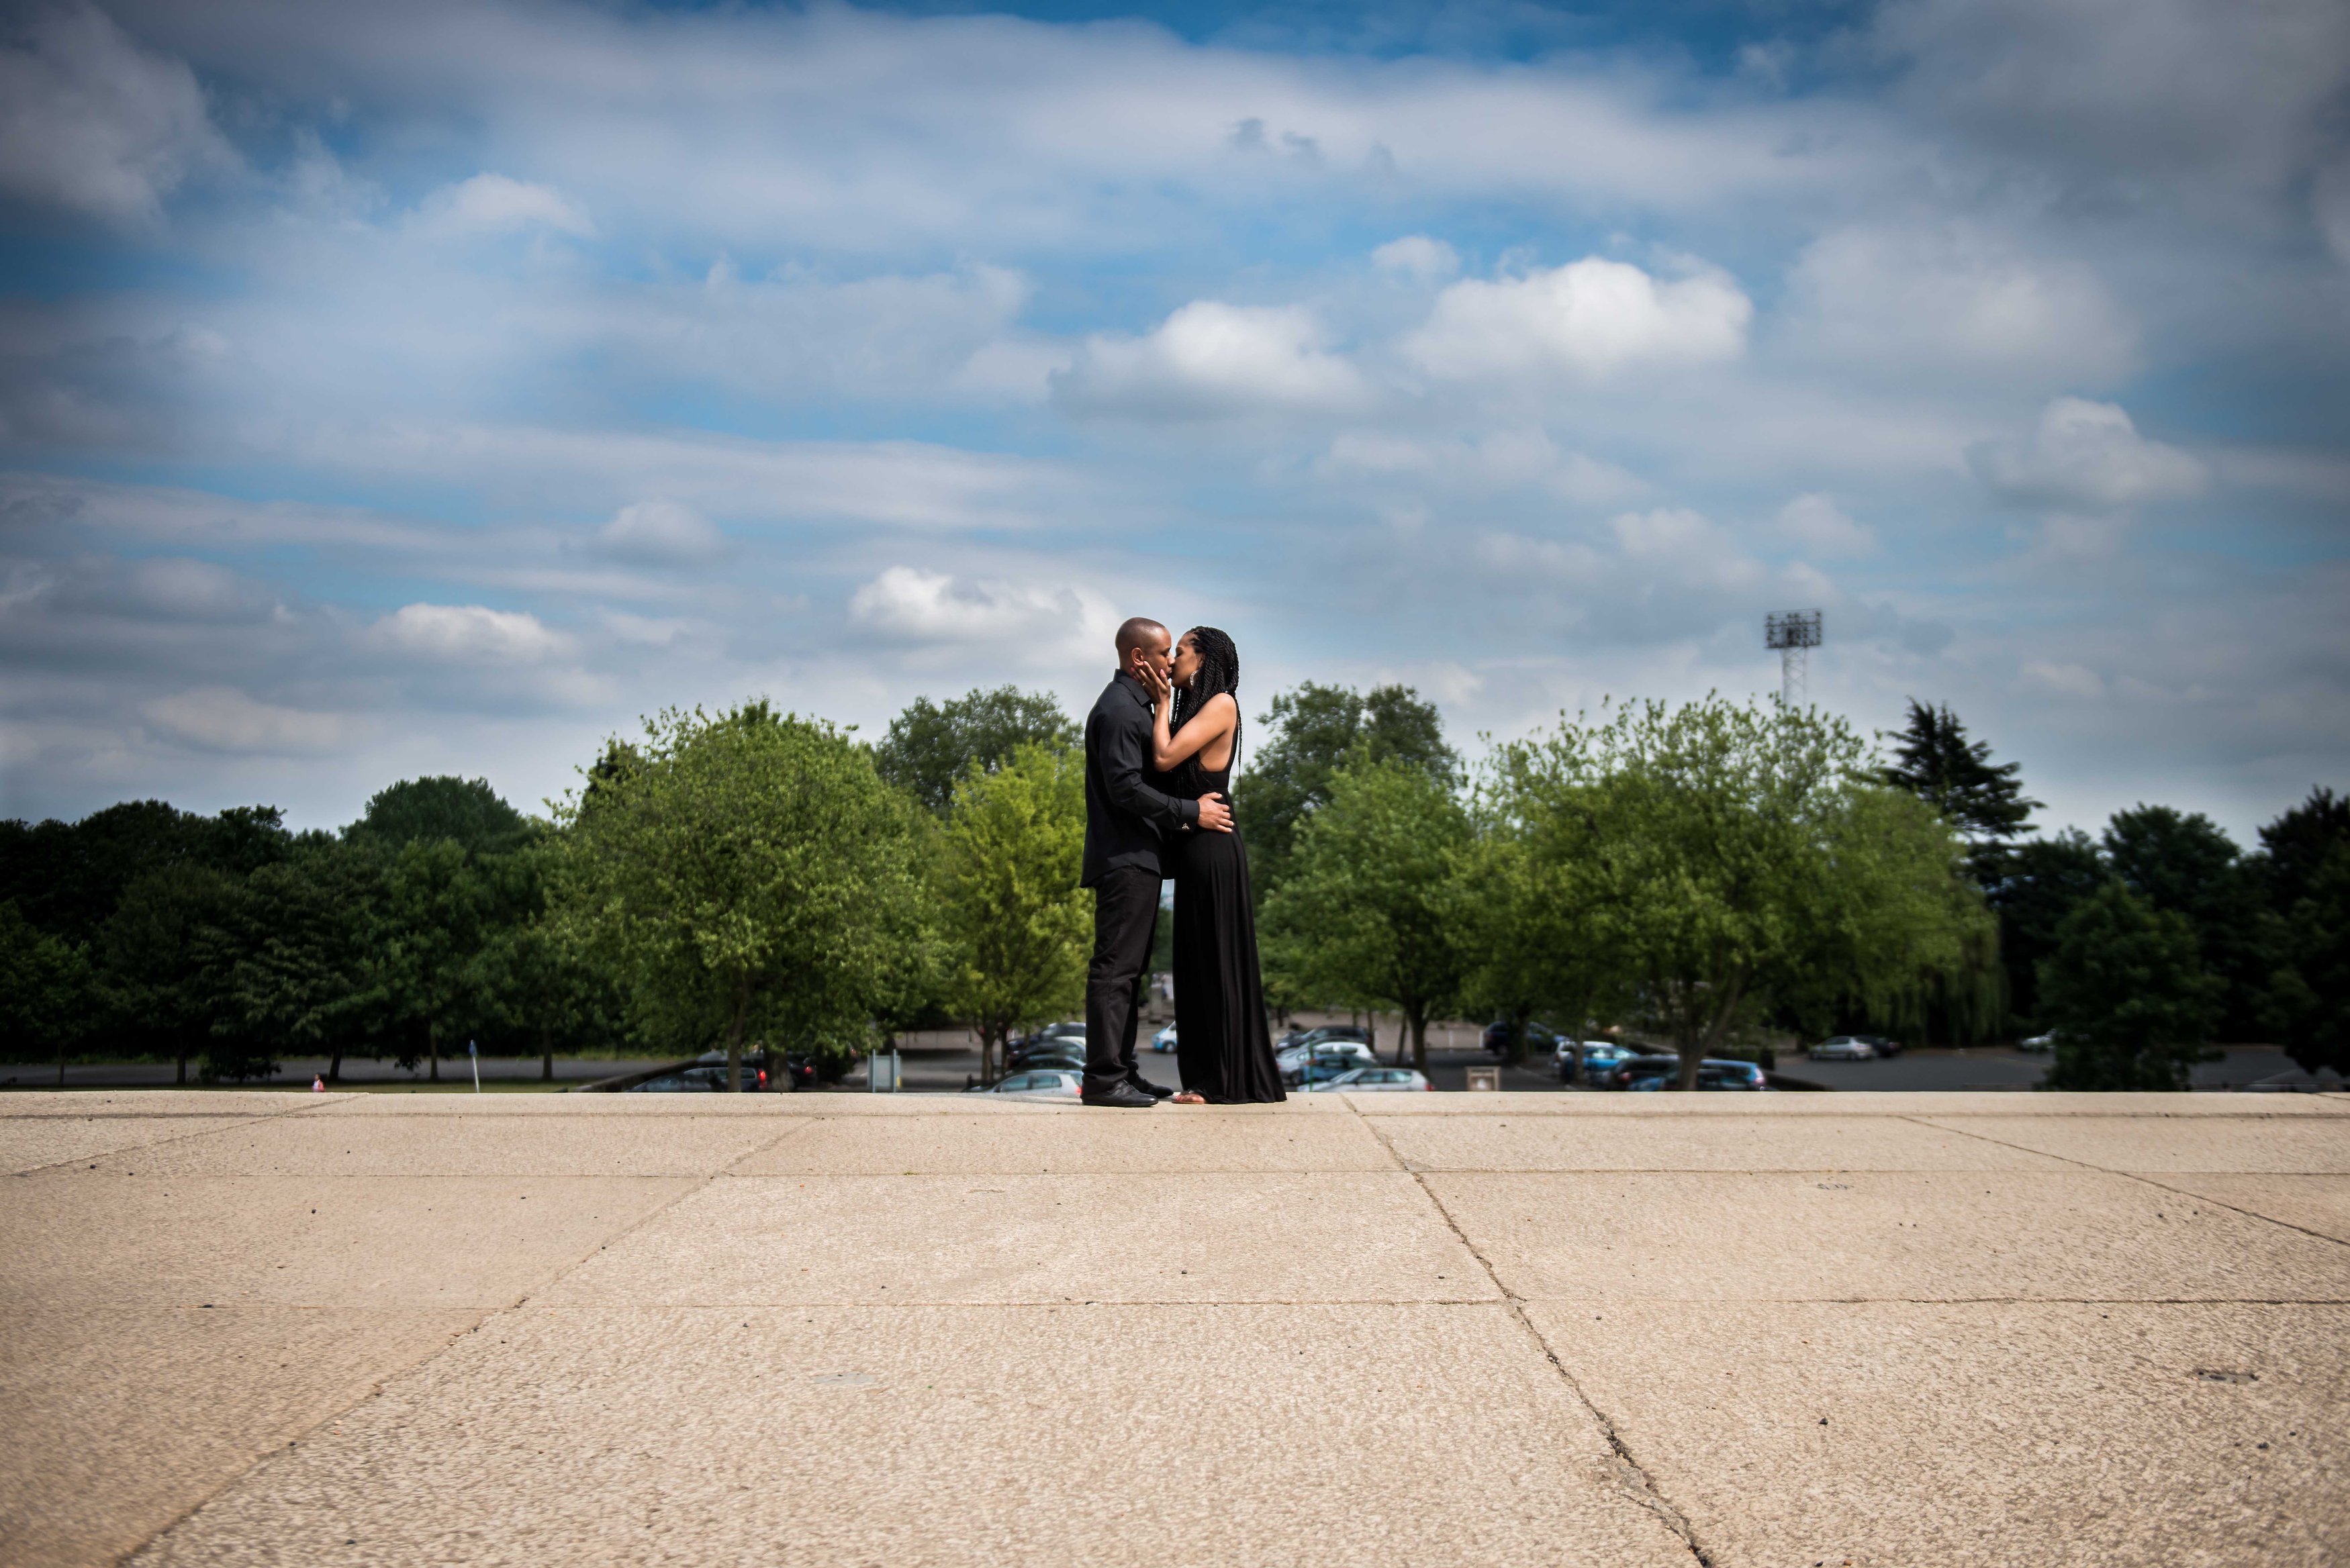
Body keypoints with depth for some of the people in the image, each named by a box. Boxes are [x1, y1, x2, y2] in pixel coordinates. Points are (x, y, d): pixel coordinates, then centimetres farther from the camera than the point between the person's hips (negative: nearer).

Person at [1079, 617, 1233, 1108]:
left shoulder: (1134, 706, 20)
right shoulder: (1117, 710, -13)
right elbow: (1126, 788, -21)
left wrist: (1172, 822, 17)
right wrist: (1190, 813, -16)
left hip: (1139, 858, 11)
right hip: (1124, 860, -11)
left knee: (1128, 969, 12)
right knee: (1115, 967, -9)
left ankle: (1120, 1071, 16)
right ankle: (1102, 1077, -8)